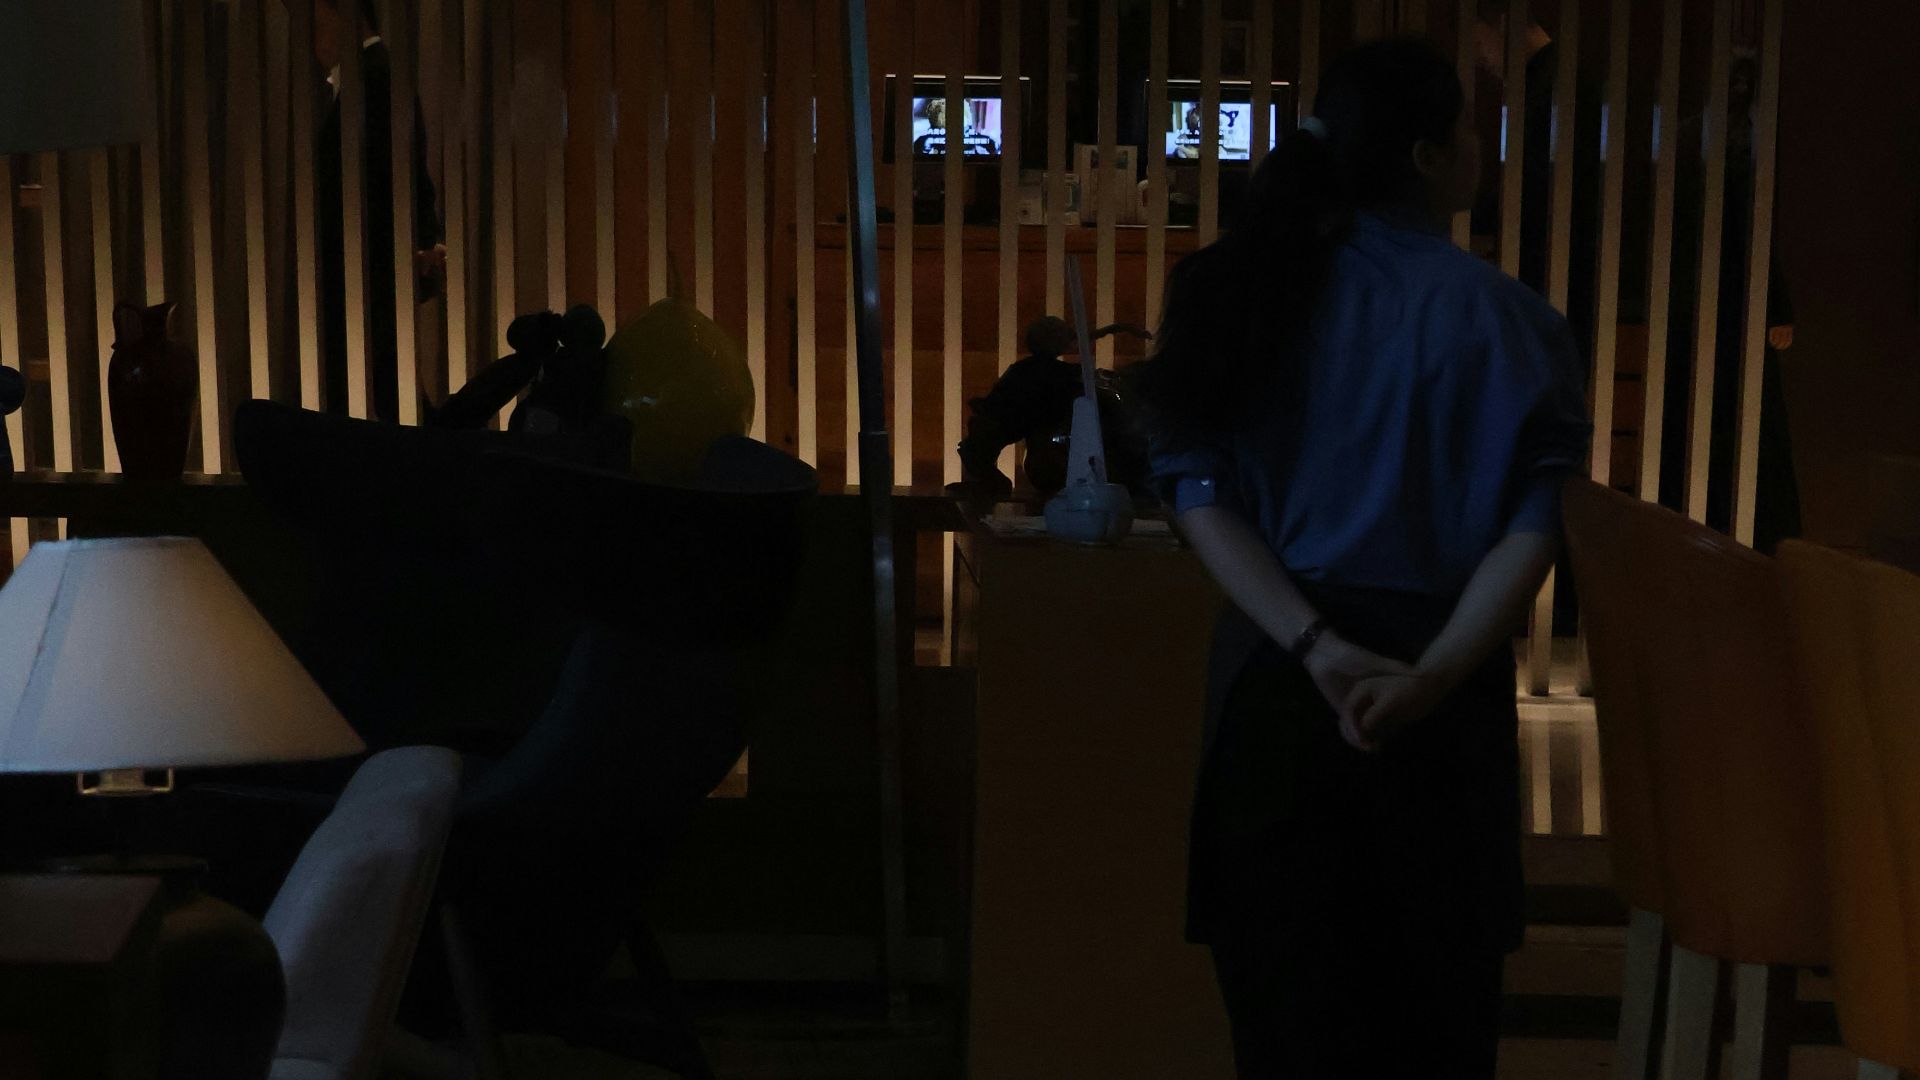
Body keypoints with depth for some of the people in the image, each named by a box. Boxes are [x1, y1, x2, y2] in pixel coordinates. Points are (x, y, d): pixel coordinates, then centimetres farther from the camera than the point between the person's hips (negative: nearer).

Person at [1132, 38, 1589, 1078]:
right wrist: (1433, 676, -20)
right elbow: (1535, 524, -14)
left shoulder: (1243, 289, 2)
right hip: (1435, 670, -2)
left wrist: (1314, 646, -12)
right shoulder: (1502, 316, -6)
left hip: (1277, 670, 3)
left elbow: (1198, 490, -5)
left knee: (1286, 993, 12)